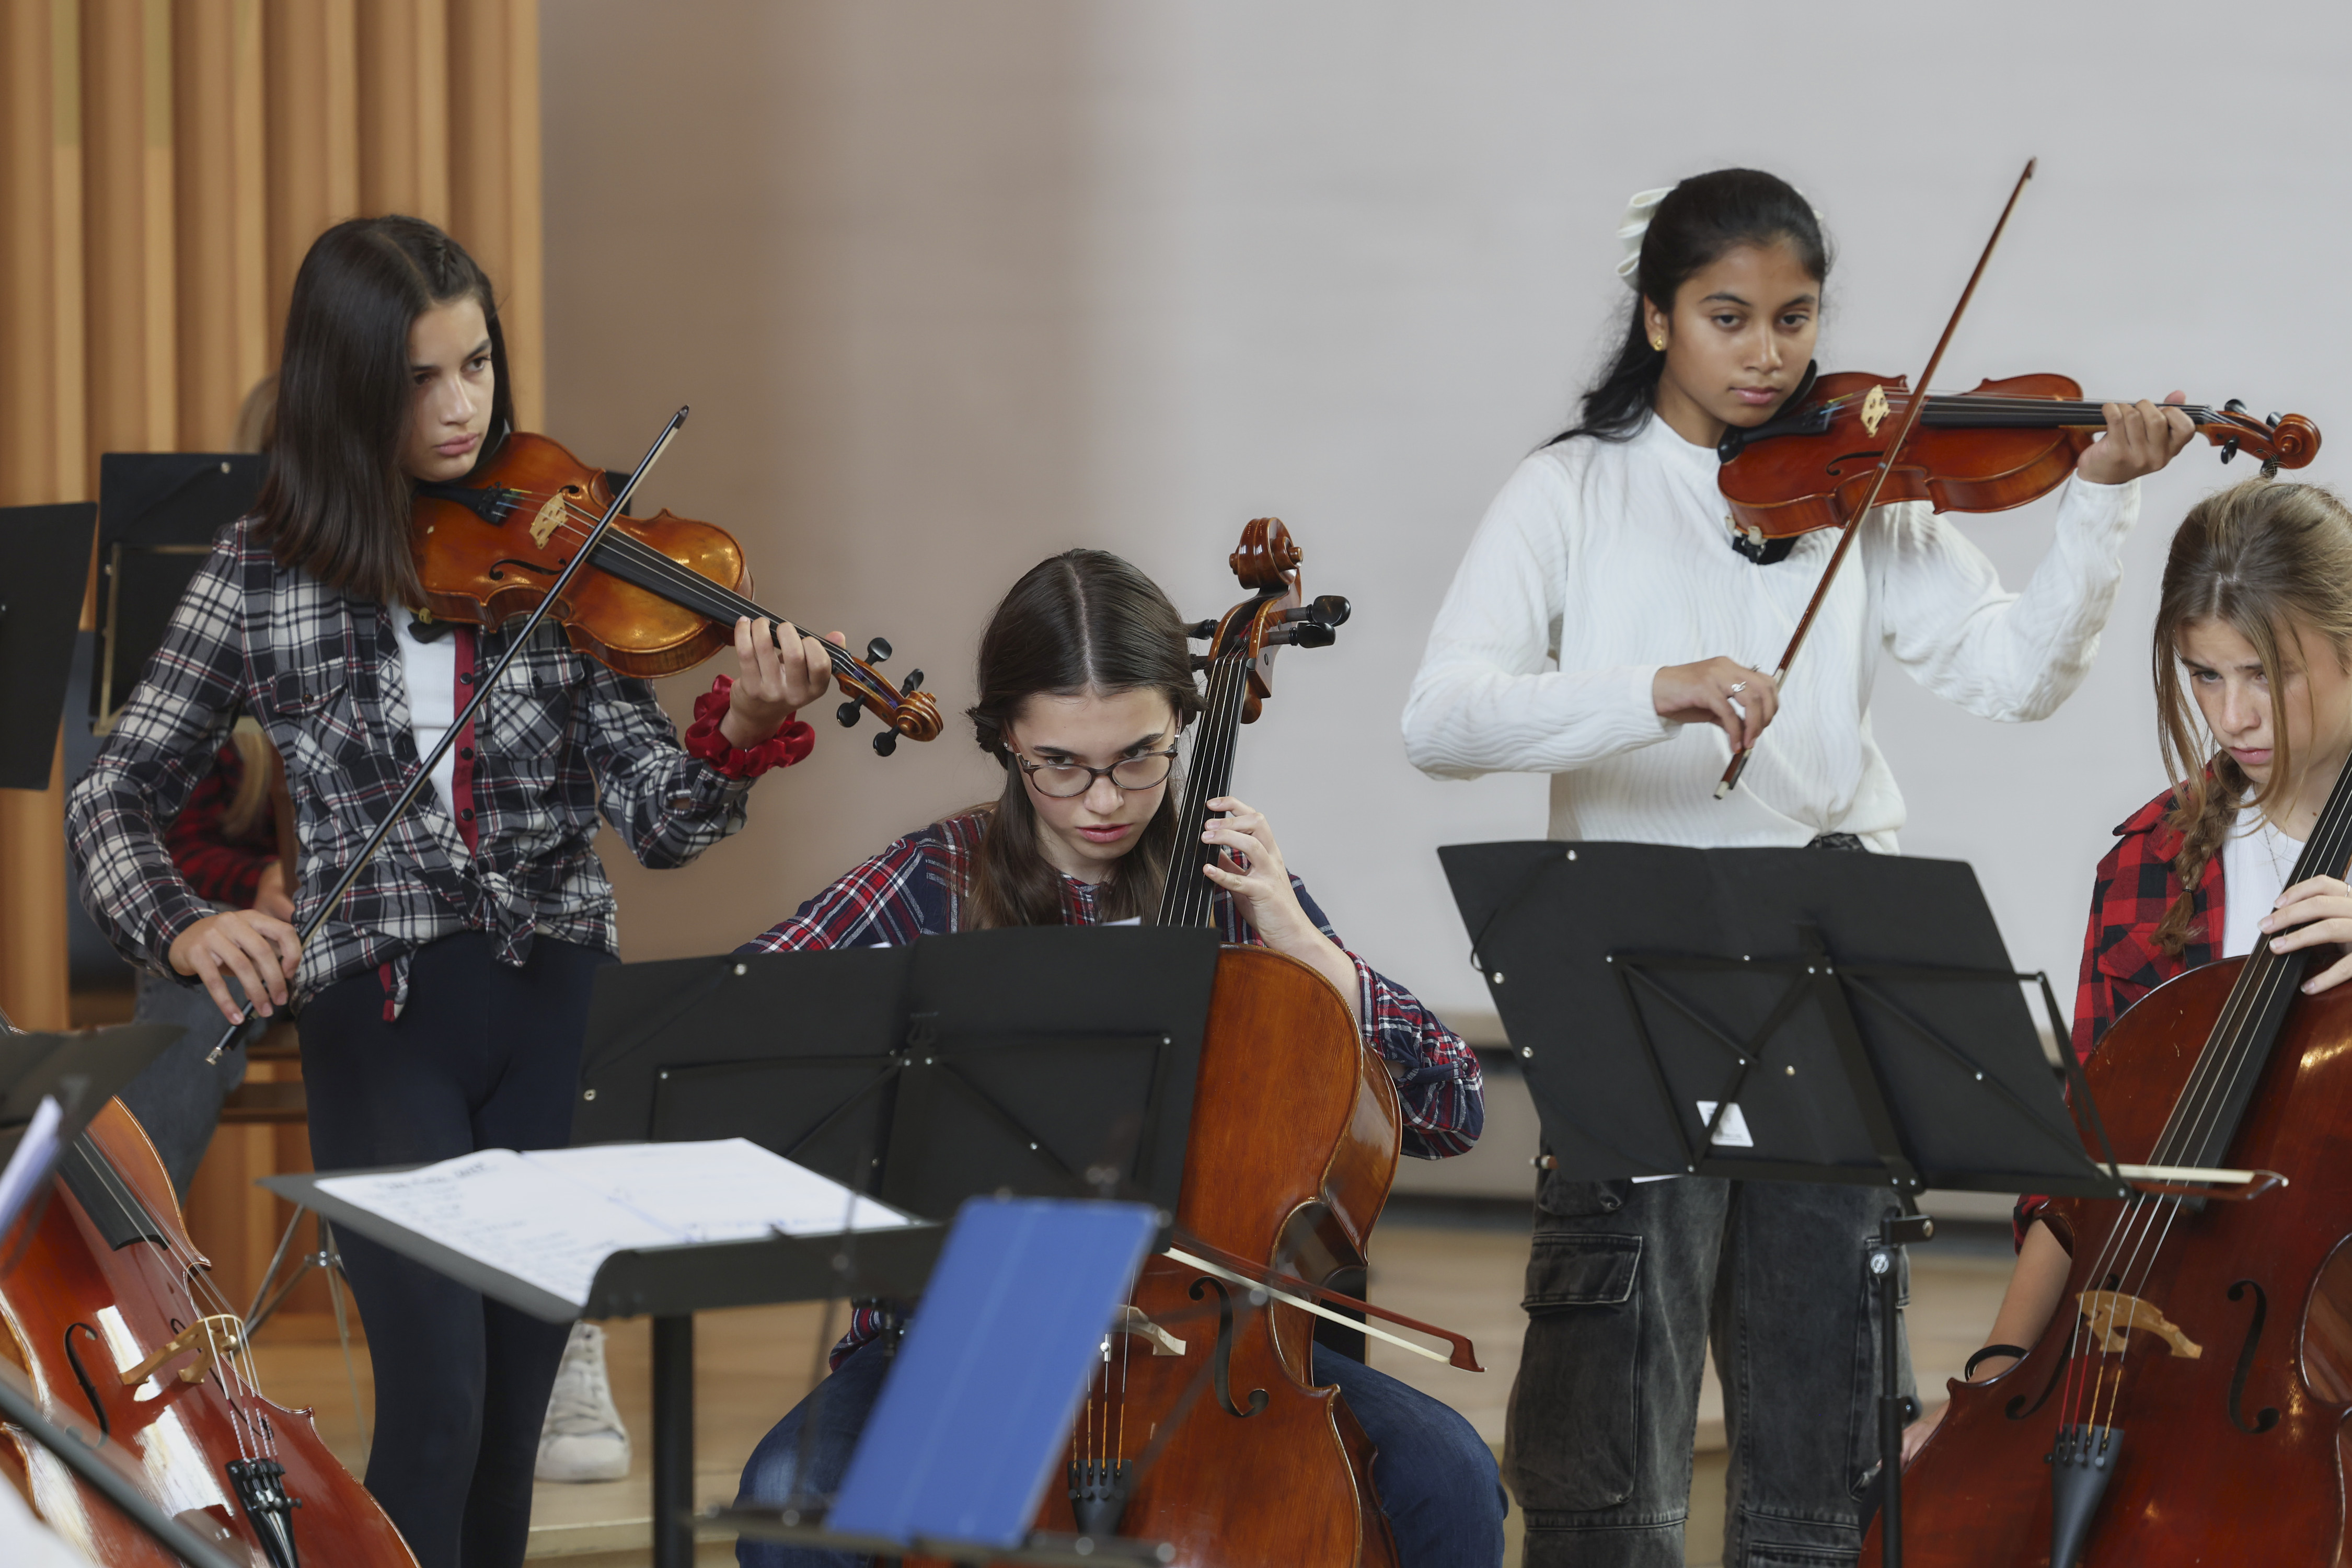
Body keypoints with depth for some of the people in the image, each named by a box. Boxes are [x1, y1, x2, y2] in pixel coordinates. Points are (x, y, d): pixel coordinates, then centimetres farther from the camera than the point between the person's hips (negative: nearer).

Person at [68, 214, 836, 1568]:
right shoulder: (265, 576, -1)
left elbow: (660, 821, -4)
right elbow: (117, 799, 3)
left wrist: (744, 732, -26)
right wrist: (186, 928, -17)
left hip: (558, 1006, 2)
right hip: (381, 1016, -2)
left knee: (516, 1408, 7)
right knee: (439, 1407, -12)